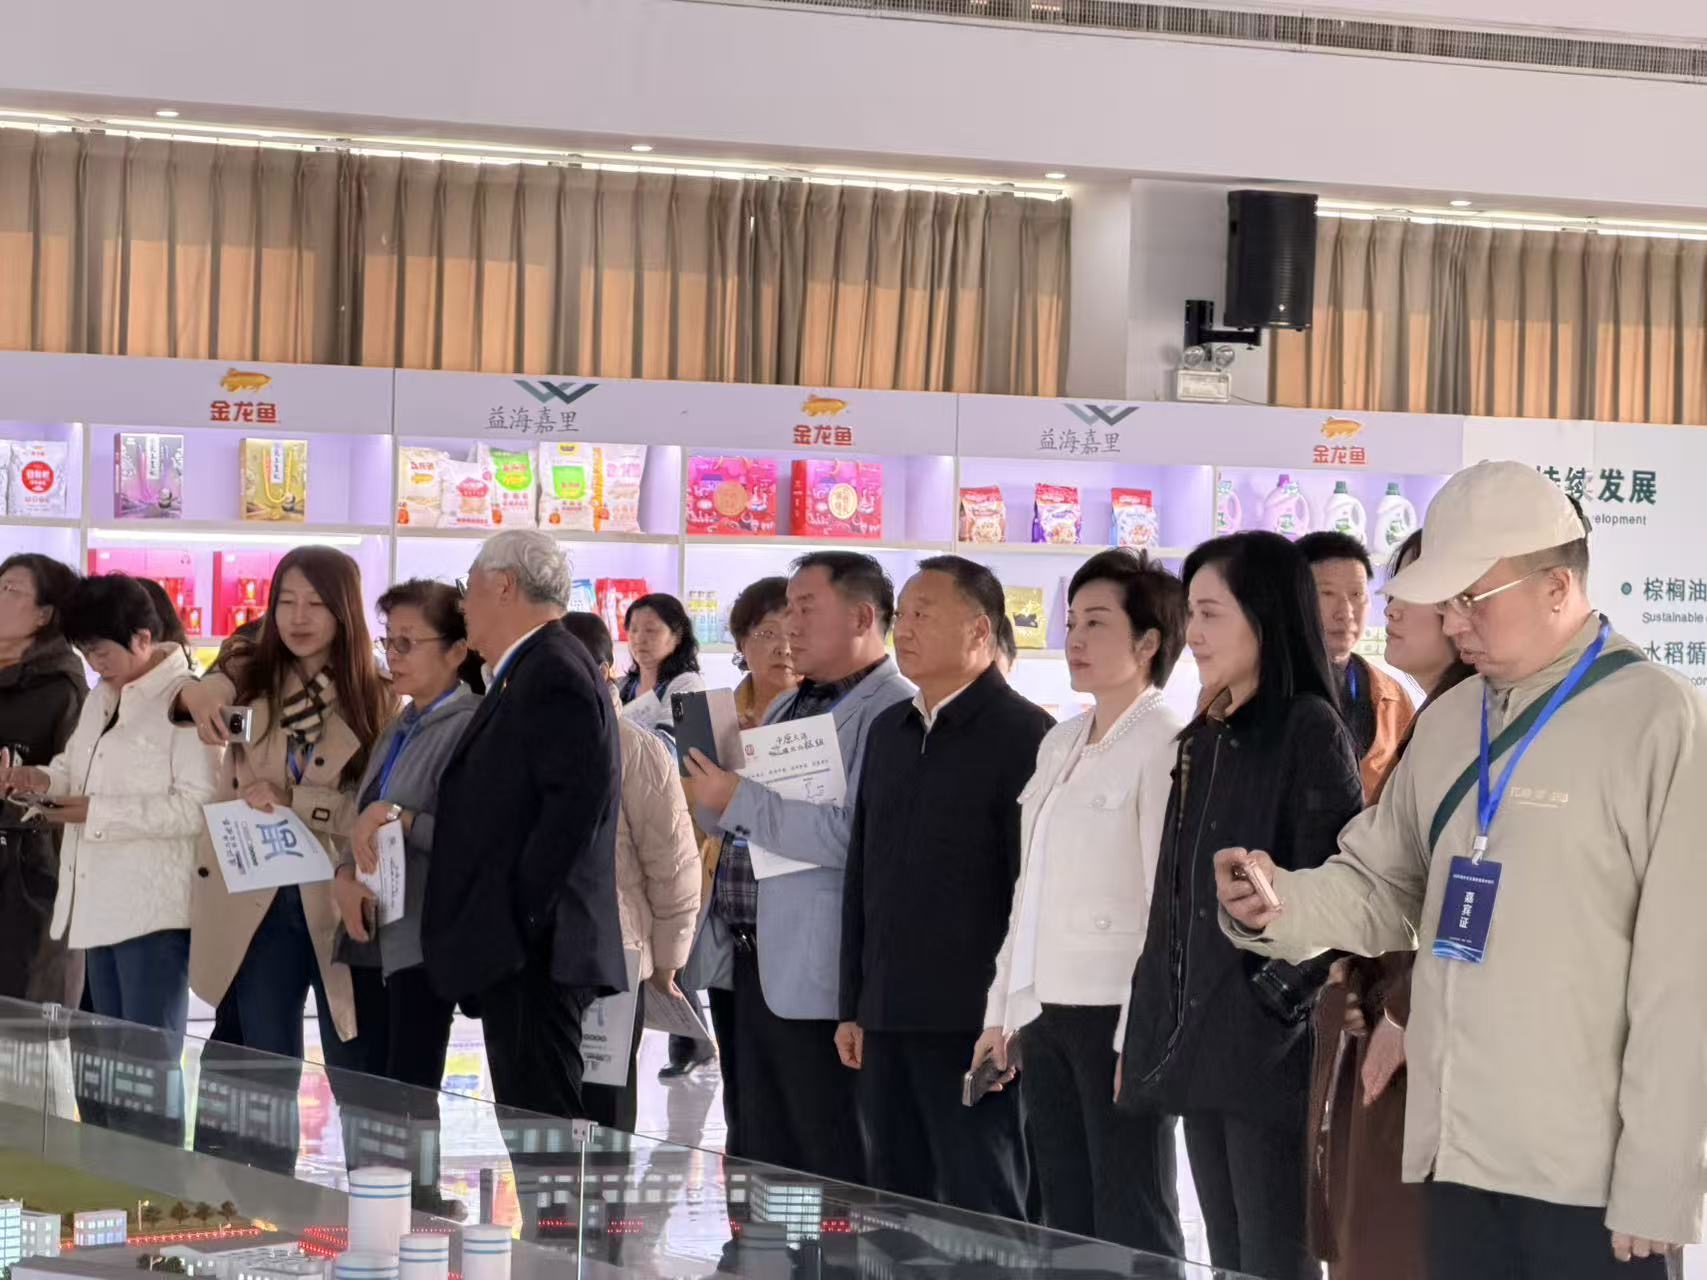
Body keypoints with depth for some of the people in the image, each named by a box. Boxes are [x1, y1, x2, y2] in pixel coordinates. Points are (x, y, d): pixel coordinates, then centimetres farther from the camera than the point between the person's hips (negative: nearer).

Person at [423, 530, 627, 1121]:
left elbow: (578, 799, -20)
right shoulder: (525, 673, 20)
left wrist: (521, 917, -20)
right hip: (516, 950, 10)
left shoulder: (555, 673, -11)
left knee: (539, 1120, -11)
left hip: (533, 953, -10)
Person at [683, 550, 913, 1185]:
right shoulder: (787, 708, 19)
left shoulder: (891, 712, -13)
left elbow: (850, 834, -24)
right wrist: (708, 794, 7)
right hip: (759, 965, 10)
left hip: (821, 978, -10)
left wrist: (738, 800, -16)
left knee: (836, 1173, -5)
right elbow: (748, 818, 29)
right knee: (764, 1162, 14)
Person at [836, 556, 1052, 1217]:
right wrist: (853, 1006, 15)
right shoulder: (889, 730, 16)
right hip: (888, 1017, 7)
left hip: (972, 1020, -7)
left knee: (982, 1212, -3)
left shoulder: (1023, 735, -7)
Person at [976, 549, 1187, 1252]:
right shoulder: (1060, 742, 15)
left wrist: (1141, 1034, -18)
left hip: (1115, 1012, -8)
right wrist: (1003, 1009, 15)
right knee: (1065, 1224, 11)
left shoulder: (1165, 743, -10)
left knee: (1132, 1226, -2)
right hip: (1046, 1011, 8)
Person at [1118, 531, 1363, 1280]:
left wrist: (1280, 999, -14)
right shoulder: (1202, 740, 15)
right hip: (1199, 1043, 8)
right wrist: (1153, 1032, 12)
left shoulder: (1309, 728, -8)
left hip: (1271, 1044, -8)